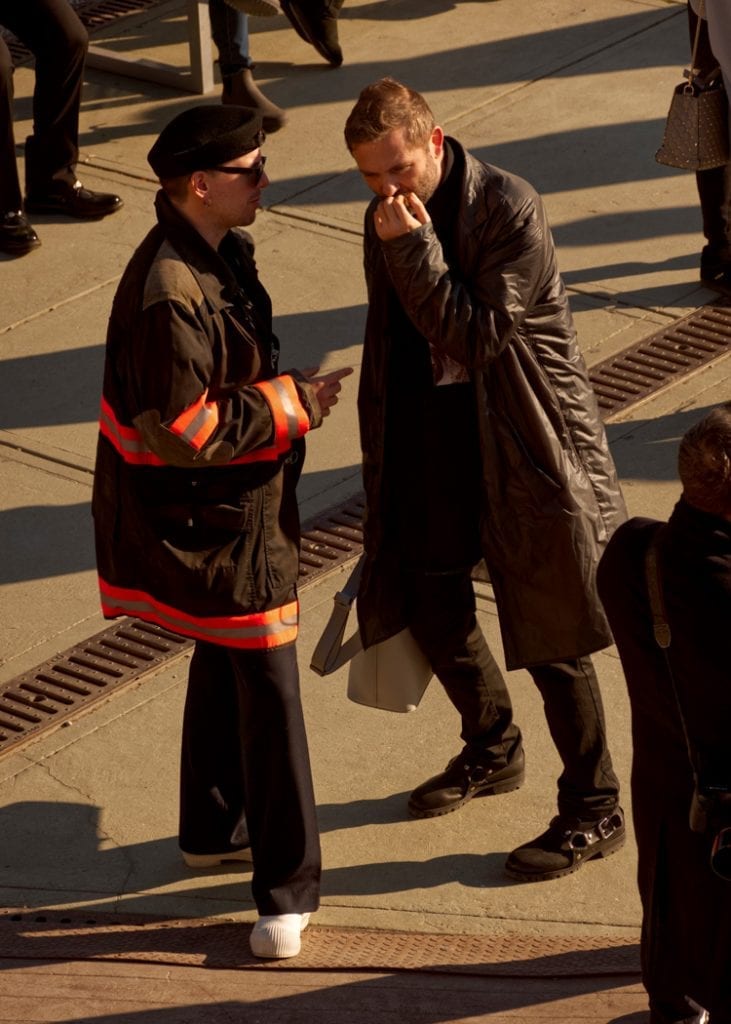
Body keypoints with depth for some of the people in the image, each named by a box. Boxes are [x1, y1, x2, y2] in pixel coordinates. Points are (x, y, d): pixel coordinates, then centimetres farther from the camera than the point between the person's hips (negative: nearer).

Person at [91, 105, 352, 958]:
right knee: (266, 687, -4)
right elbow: (184, 432, -27)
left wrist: (286, 393, 4)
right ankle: (287, 888, 5)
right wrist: (291, 402, -20)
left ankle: (213, 830, 42)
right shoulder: (169, 291, -29)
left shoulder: (221, 253, 3)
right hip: (209, 520, -10)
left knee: (223, 663, 23)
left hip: (237, 506, 11)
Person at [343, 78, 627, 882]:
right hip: (434, 446, 7)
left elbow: (479, 338, -24)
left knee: (548, 635, -1)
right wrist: (381, 452, 15)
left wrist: (415, 249, -28)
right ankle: (492, 749, 42)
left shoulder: (509, 211, -19)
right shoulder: (388, 220, 3)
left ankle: (593, 812, 13)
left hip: (523, 451, -7)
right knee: (430, 606, 16)